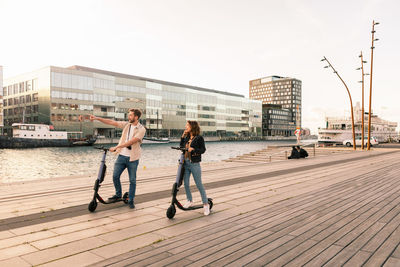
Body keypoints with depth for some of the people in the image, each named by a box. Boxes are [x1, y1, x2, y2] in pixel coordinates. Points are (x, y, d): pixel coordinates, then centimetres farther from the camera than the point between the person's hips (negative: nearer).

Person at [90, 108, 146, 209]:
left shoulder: (141, 129, -12)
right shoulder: (126, 125, 5)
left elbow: (131, 142, -21)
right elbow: (111, 122, 2)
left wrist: (116, 147, -24)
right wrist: (97, 118, -6)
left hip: (132, 158, -4)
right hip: (121, 155, 5)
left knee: (132, 180, 4)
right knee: (115, 176, 5)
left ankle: (131, 200, 19)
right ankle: (118, 195, 28)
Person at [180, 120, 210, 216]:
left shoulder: (199, 138, -7)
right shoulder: (187, 137, 12)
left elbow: (203, 149, -10)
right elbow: (181, 147, 13)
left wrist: (193, 149, -23)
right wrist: (182, 137, 7)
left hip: (194, 164, -6)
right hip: (185, 163, 6)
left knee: (199, 184, -1)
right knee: (186, 183, 10)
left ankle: (206, 204, 9)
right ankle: (189, 200, 30)